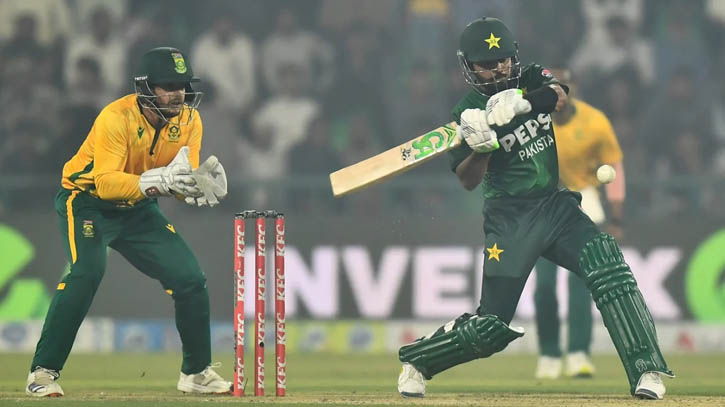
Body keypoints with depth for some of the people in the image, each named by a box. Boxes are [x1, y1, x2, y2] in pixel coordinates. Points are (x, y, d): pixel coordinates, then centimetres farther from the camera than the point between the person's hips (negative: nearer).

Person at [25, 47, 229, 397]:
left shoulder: (188, 121, -9)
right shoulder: (116, 118, -27)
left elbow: (182, 184, -9)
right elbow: (105, 183, -36)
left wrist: (199, 185, -32)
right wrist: (158, 180, -48)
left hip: (138, 210, 6)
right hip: (87, 201, -6)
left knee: (190, 278, -4)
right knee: (86, 272, -29)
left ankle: (196, 372, 15)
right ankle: (43, 372, -23)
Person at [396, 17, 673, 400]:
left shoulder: (533, 80, 4)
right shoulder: (469, 113, -5)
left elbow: (560, 96, -19)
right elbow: (468, 181, -12)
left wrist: (523, 101, -39)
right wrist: (479, 147, -32)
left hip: (557, 206, 3)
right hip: (510, 218, -3)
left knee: (607, 267, -22)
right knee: (491, 325, -5)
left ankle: (645, 371, -21)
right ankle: (416, 361, 20)